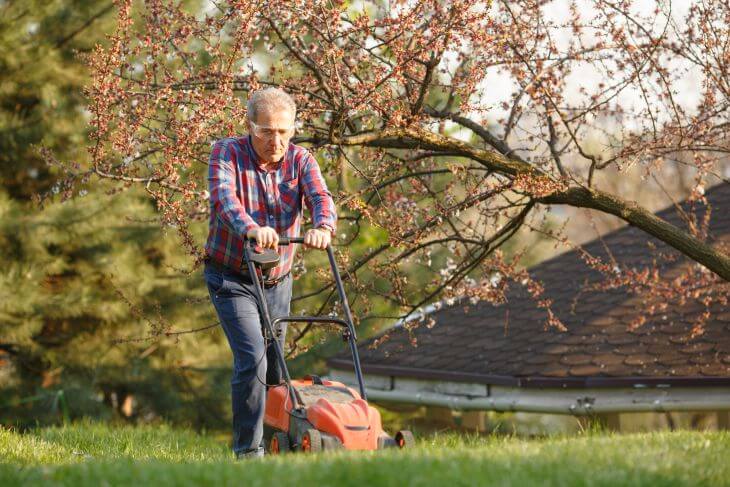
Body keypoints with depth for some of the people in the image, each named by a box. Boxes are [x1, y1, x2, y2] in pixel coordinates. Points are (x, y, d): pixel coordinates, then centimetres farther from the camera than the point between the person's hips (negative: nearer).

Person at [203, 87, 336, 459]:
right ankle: (248, 450, -11)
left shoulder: (300, 160, -2)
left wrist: (323, 227, -43)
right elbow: (224, 198, -31)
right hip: (231, 278, -4)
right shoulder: (226, 153, -12)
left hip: (277, 280, 4)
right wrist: (251, 228, -51)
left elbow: (320, 197, -19)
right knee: (252, 359, -18)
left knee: (273, 368, 10)